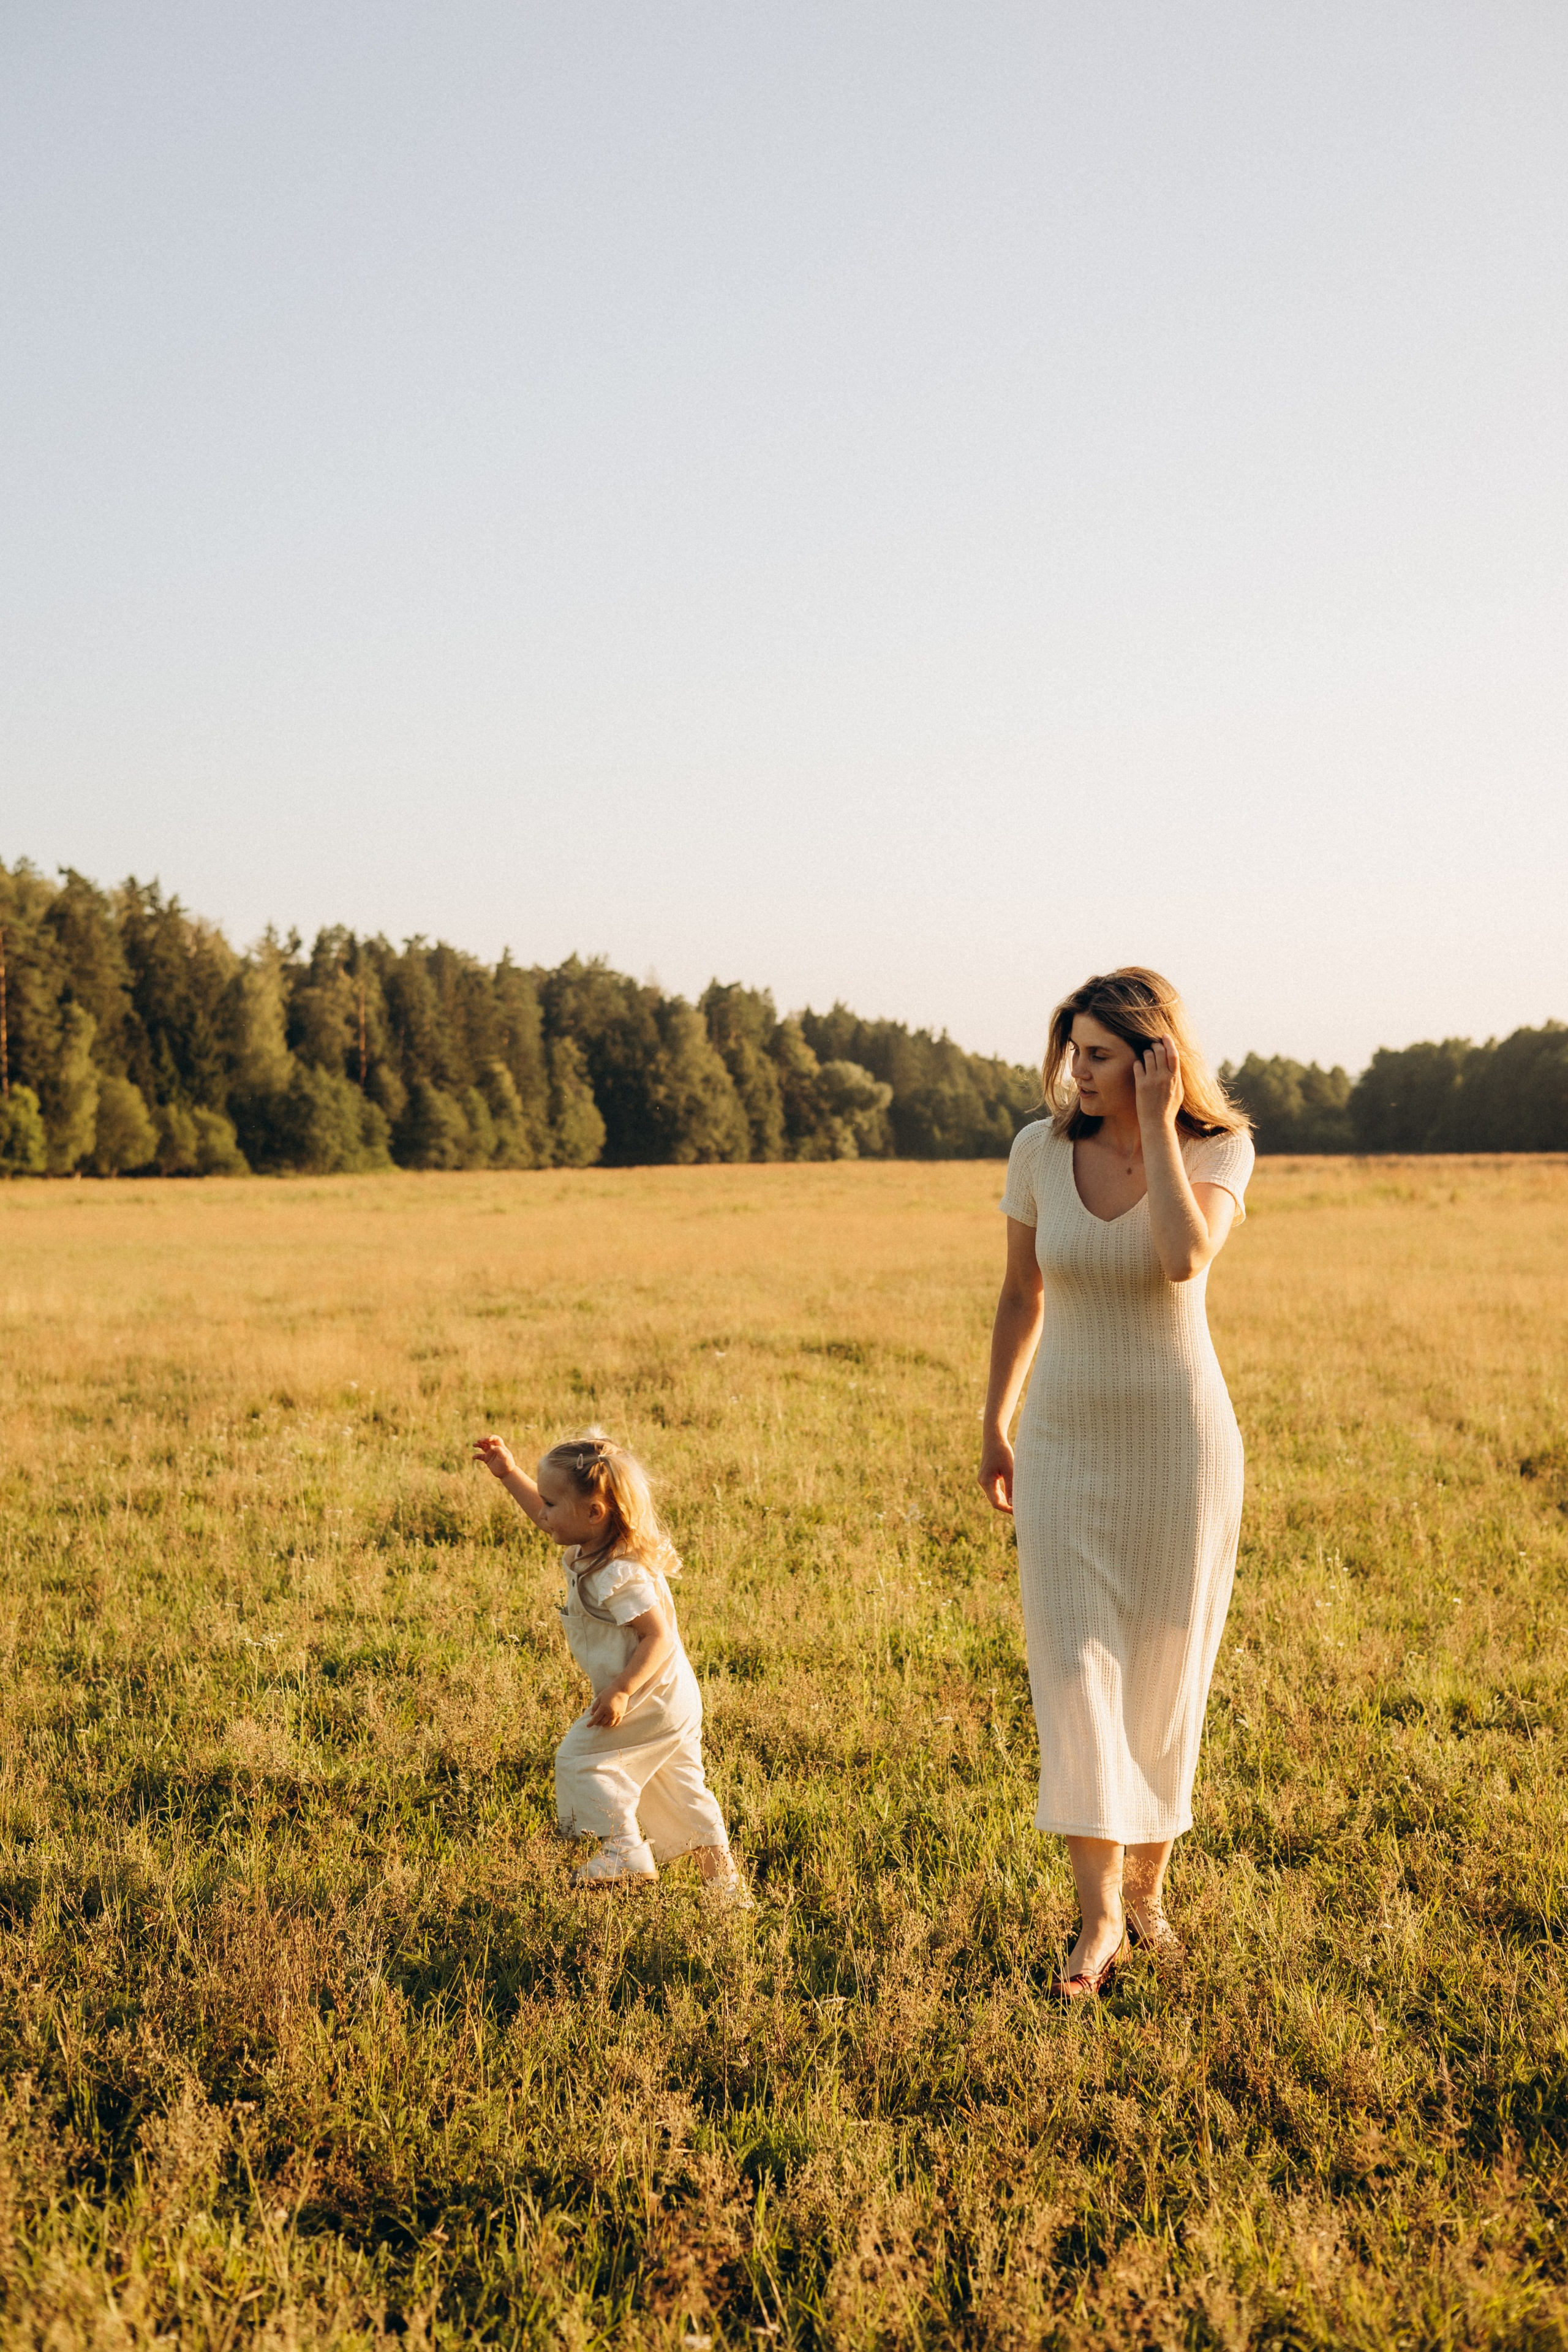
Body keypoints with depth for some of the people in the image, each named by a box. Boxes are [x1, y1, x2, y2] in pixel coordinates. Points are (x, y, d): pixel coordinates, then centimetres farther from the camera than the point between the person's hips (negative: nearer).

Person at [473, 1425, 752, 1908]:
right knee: (678, 1787, 15)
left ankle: (626, 1848, 0)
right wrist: (509, 1474, 16)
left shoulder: (619, 1577, -27)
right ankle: (723, 1876, 20)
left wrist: (620, 1692, -32)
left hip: (650, 1700, -10)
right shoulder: (591, 1547, 3)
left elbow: (659, 1637, -29)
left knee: (580, 1758, -3)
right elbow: (547, 1516, 22)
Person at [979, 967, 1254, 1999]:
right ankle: (1100, 1916, -8)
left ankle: (1147, 1884, 25)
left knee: (1165, 1672, 7)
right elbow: (1021, 1297, 9)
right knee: (1075, 1664, -8)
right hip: (1069, 1444, 1)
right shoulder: (1041, 1149, -2)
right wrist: (995, 1427, 10)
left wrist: (1158, 1124, -23)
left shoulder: (1218, 1150, -8)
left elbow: (1184, 1258, -28)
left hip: (1181, 1442, -1)